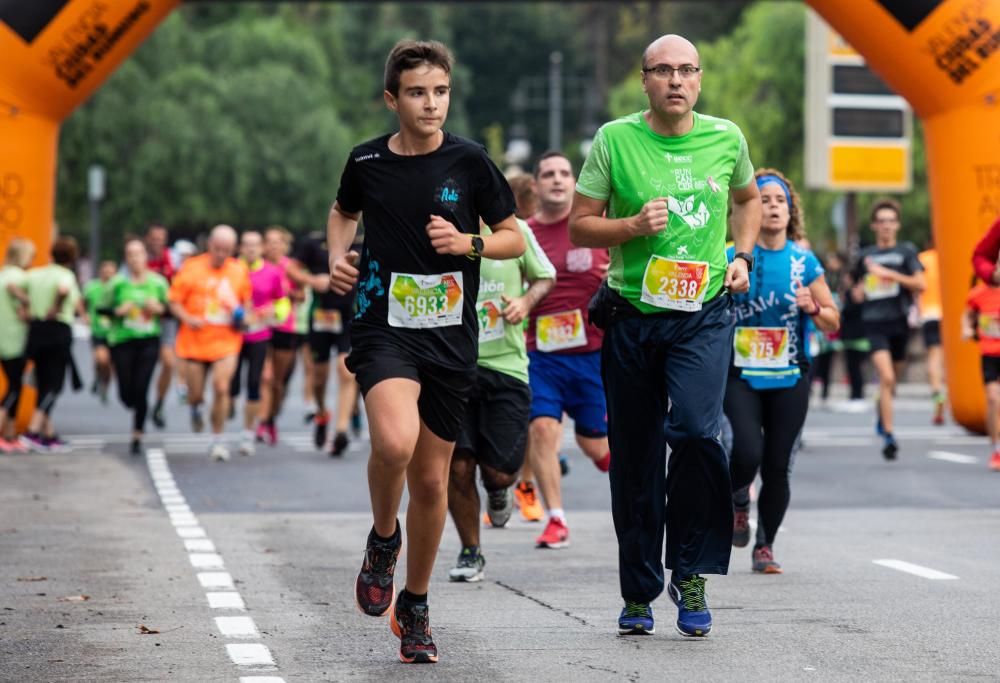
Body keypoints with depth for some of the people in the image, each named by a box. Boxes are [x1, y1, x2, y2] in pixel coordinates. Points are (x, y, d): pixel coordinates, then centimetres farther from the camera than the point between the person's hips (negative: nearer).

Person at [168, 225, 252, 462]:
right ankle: (195, 409, 44)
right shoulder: (191, 268, -2)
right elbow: (174, 302, 1)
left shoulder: (239, 271, 5)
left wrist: (241, 317, -2)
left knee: (222, 387, -15)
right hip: (195, 342, 0)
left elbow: (246, 302, 19)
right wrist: (188, 318, -17)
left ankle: (217, 440, -1)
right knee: (196, 394, 4)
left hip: (226, 342, 0)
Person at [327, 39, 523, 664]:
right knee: (396, 442, -29)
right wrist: (339, 257, 6)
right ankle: (383, 538, 3)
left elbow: (515, 238, 6)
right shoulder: (366, 161, 2)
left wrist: (468, 243, -12)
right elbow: (343, 212, 24)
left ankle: (415, 607, 27)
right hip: (384, 325, -1)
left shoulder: (469, 161, -2)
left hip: (451, 337, 1)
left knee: (431, 481, 7)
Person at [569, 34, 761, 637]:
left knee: (697, 430, -23)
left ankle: (691, 572, -7)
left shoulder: (726, 138, 4)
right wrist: (634, 226, -15)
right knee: (635, 461, 6)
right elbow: (579, 225, 1)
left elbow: (748, 198, 25)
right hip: (631, 317, 0)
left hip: (705, 314, 0)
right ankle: (639, 594, 21)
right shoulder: (615, 140, -2)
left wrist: (743, 256, 11)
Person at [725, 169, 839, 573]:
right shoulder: (732, 258, -1)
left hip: (790, 380, 2)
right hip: (741, 376, -2)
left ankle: (765, 547, 17)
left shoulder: (805, 262, 4)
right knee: (747, 452, -20)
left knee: (777, 466, 1)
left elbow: (833, 322, 9)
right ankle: (739, 502, 15)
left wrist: (813, 308, -10)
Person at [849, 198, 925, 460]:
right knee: (886, 377, -16)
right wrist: (858, 291, 1)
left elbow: (920, 284, -8)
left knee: (892, 378, 13)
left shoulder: (906, 252, 4)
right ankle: (888, 436, -17)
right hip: (875, 323, -1)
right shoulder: (865, 256, 10)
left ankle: (881, 415, 43)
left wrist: (889, 274, -15)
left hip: (900, 322, 1)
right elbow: (857, 293, 24)